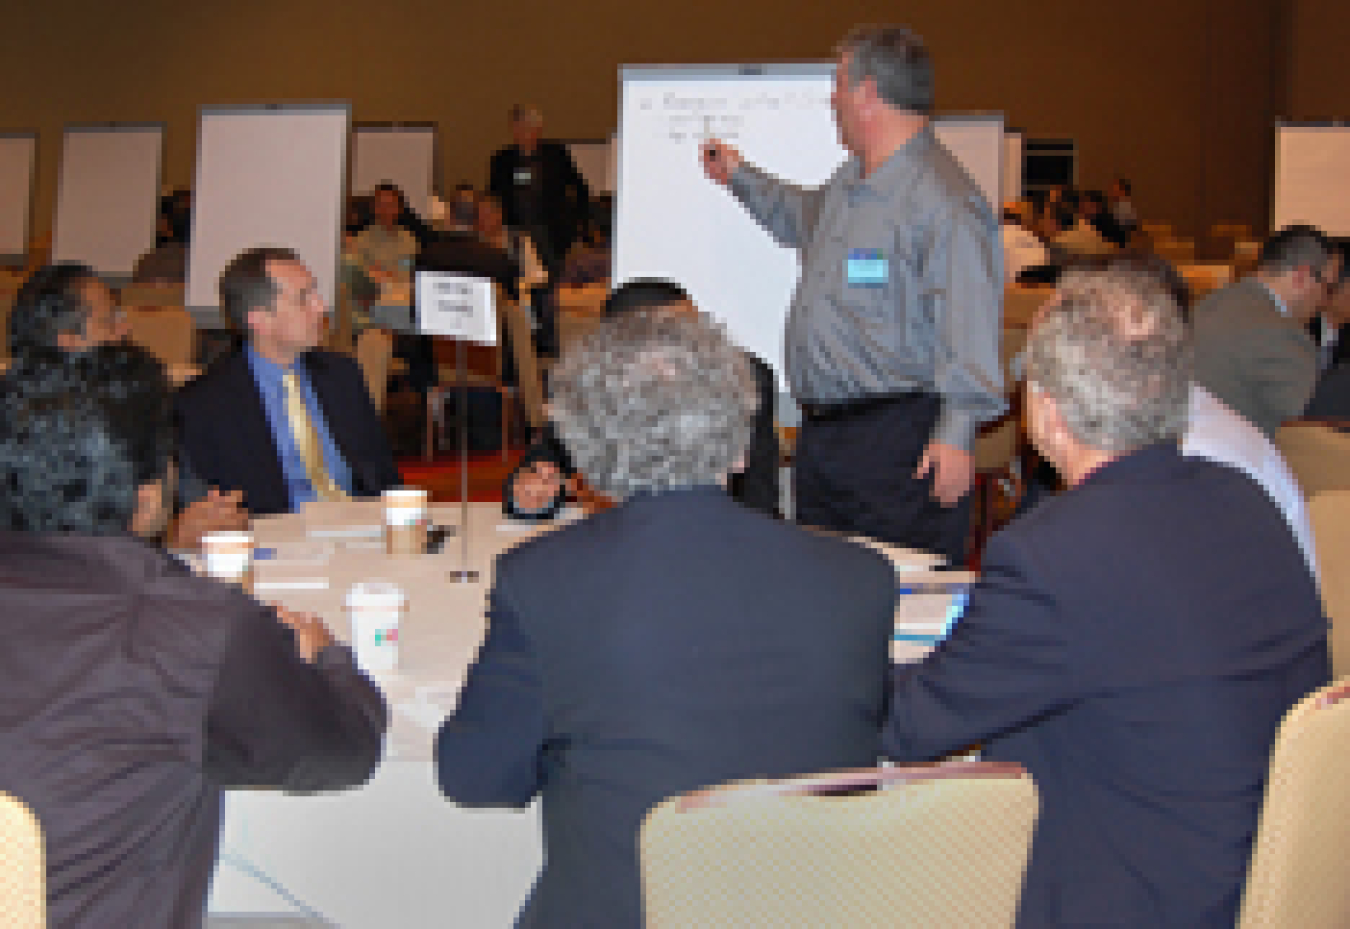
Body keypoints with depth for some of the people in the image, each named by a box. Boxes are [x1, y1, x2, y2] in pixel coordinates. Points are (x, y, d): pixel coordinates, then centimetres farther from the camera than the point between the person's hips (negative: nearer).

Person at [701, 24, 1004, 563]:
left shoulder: (944, 199, -16)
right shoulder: (846, 185, 13)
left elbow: (969, 331, -20)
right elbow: (804, 221, 39)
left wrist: (956, 434, -25)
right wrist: (741, 177, 43)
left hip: (898, 436, -9)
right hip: (820, 436, 9)